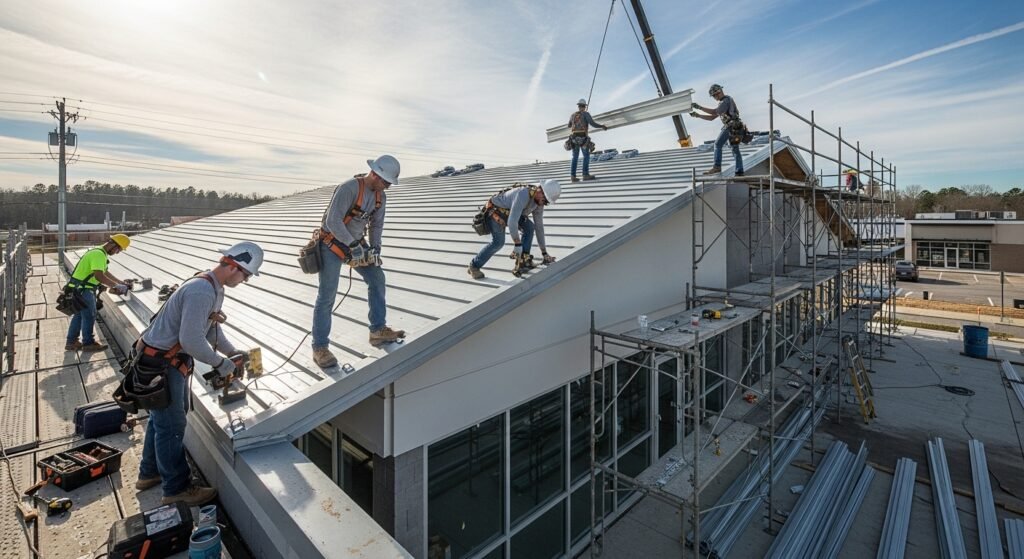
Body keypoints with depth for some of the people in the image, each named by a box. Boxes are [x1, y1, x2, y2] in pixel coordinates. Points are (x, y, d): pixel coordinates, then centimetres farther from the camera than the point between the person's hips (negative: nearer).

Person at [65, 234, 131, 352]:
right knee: (89, 316, 1)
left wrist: (121, 283, 18)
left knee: (79, 315, 18)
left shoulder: (99, 252, 11)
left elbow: (105, 272, 20)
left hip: (81, 288, 10)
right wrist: (116, 286, -24)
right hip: (82, 289, -10)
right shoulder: (99, 254, -23)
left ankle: (71, 342, 28)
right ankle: (88, 343, 13)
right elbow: (99, 276, -31)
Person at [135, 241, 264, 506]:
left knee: (162, 418, 24)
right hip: (160, 364, -10)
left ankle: (150, 473, 43)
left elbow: (212, 329, 14)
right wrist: (222, 364, -19)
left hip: (173, 361, 10)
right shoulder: (201, 291, -29)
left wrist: (234, 353, 6)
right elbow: (192, 341, -31)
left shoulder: (215, 289, 4)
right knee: (171, 426, 3)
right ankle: (177, 488, 20)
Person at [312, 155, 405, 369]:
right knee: (327, 296, -7)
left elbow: (376, 224, 9)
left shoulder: (381, 196, 0)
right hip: (332, 243, -7)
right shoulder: (349, 188, -25)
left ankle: (378, 331, 12)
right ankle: (320, 348, 2)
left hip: (356, 242, 8)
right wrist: (353, 245, -31)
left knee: (377, 278, 2)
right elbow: (332, 221, -30)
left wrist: (375, 248, -3)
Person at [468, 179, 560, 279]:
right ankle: (474, 266, -3)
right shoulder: (523, 194, -36)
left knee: (529, 227, -10)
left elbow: (539, 226, -1)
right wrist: (518, 244, -32)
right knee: (498, 242, -21)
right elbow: (512, 222, -40)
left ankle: (522, 262, -7)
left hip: (507, 212, 8)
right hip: (494, 211, -8)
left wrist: (544, 252, -1)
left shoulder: (539, 201, -8)